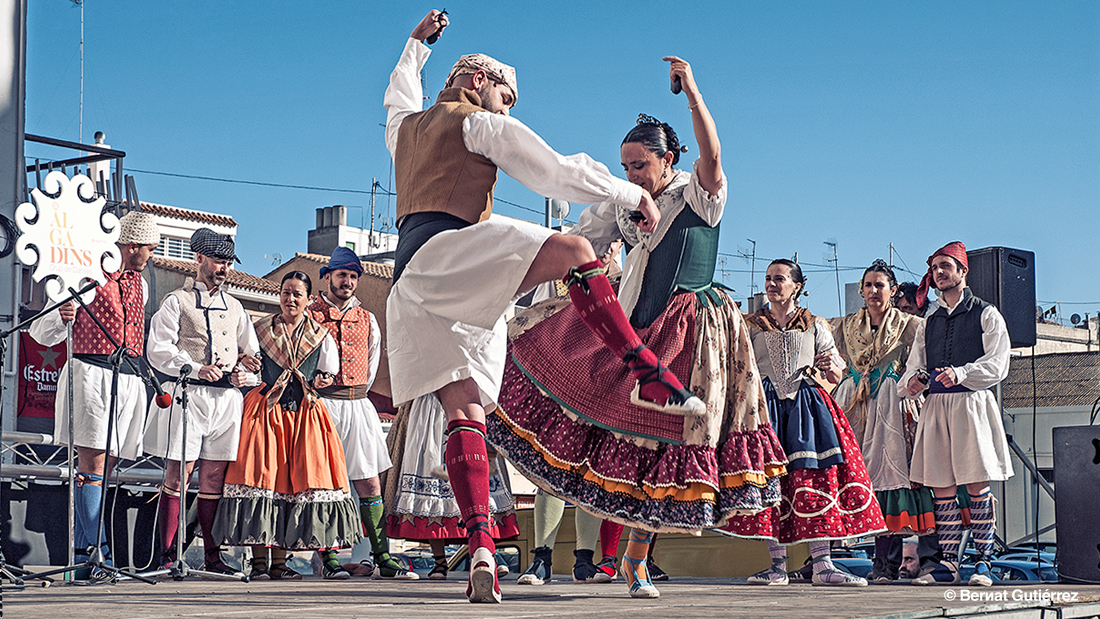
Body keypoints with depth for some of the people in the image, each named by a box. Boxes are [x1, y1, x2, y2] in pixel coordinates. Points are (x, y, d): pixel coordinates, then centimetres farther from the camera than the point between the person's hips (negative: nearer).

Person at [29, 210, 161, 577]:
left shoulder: (139, 284, 19)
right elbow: (43, 334, -3)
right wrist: (62, 317, -24)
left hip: (129, 378, 7)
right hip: (92, 373, -6)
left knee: (104, 466, 4)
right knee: (93, 465, -12)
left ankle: (81, 554, 7)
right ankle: (98, 551, -15)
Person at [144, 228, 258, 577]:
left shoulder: (234, 307, 21)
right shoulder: (177, 302, 5)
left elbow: (249, 348, 29)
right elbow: (158, 350, -4)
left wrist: (247, 359, 5)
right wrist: (195, 368, -16)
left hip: (226, 397, 5)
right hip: (188, 394, -5)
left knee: (214, 477, 4)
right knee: (179, 472, -7)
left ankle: (213, 557, 8)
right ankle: (167, 555, -4)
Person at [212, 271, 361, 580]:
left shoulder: (321, 337, 11)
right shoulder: (260, 330, 9)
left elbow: (330, 374, 12)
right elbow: (252, 371, 7)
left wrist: (321, 382, -10)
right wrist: (241, 377, -15)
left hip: (304, 414, 1)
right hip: (265, 412, -1)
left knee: (294, 482, -3)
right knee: (260, 477, -11)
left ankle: (279, 561, 3)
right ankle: (259, 562, -7)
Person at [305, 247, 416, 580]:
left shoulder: (367, 319, 15)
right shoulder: (310, 315, 3)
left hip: (359, 405, 4)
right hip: (321, 402, -4)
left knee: (369, 482, 1)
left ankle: (383, 558, 1)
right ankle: (328, 559, 0)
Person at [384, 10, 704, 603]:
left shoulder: (405, 126, 30)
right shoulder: (483, 124, 9)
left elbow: (399, 97, 56)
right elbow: (558, 173, 3)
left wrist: (416, 44, 70)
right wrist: (634, 195, 12)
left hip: (411, 287, 8)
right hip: (445, 251, -8)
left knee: (466, 409, -3)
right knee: (575, 252, -19)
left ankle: (480, 547, -17)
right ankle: (648, 375, -35)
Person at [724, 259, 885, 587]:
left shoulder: (815, 326, 14)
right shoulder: (751, 326, 14)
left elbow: (837, 377, 12)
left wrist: (829, 366, -9)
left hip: (807, 406, 0)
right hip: (766, 406, 0)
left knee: (815, 478, -10)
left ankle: (823, 565, -13)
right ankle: (778, 565, -4)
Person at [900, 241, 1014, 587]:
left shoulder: (985, 315, 6)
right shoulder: (929, 321, 21)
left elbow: (997, 363, -4)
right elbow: (916, 363, 18)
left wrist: (961, 374, -19)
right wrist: (913, 380, -6)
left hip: (972, 403, -4)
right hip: (936, 405, 4)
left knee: (977, 484, -9)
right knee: (941, 487, 1)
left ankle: (983, 563, -4)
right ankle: (948, 564, 5)